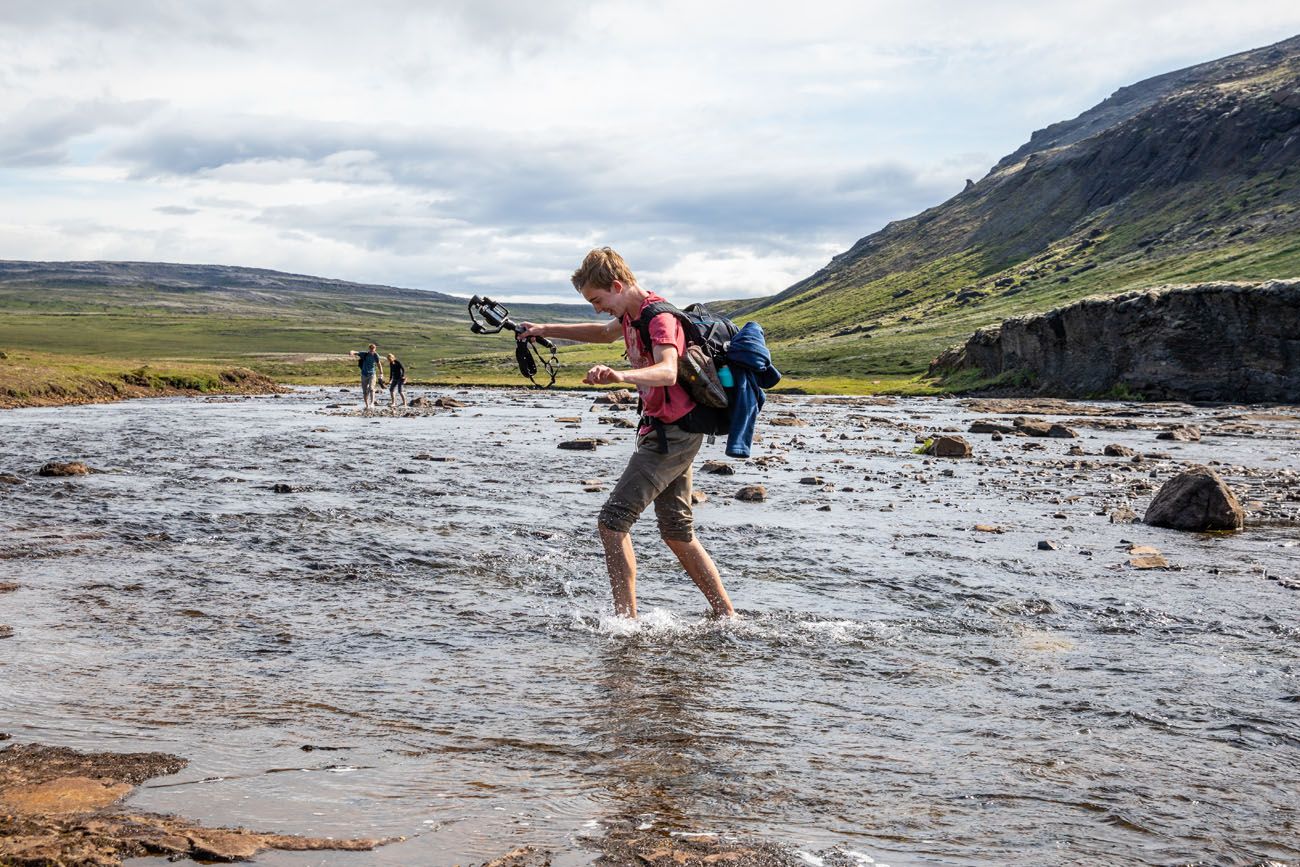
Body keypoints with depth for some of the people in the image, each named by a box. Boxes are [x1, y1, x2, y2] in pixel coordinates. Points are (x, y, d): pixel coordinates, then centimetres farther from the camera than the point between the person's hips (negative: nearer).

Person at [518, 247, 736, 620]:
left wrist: (620, 375, -56)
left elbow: (667, 371, -38)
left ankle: (626, 618, -11)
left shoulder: (659, 316, -19)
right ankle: (727, 616, 20)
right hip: (670, 433, 11)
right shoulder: (633, 313, 11)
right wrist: (546, 330, 30)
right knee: (678, 533, 15)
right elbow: (604, 332, 34)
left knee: (612, 521, -13)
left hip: (670, 434, -11)